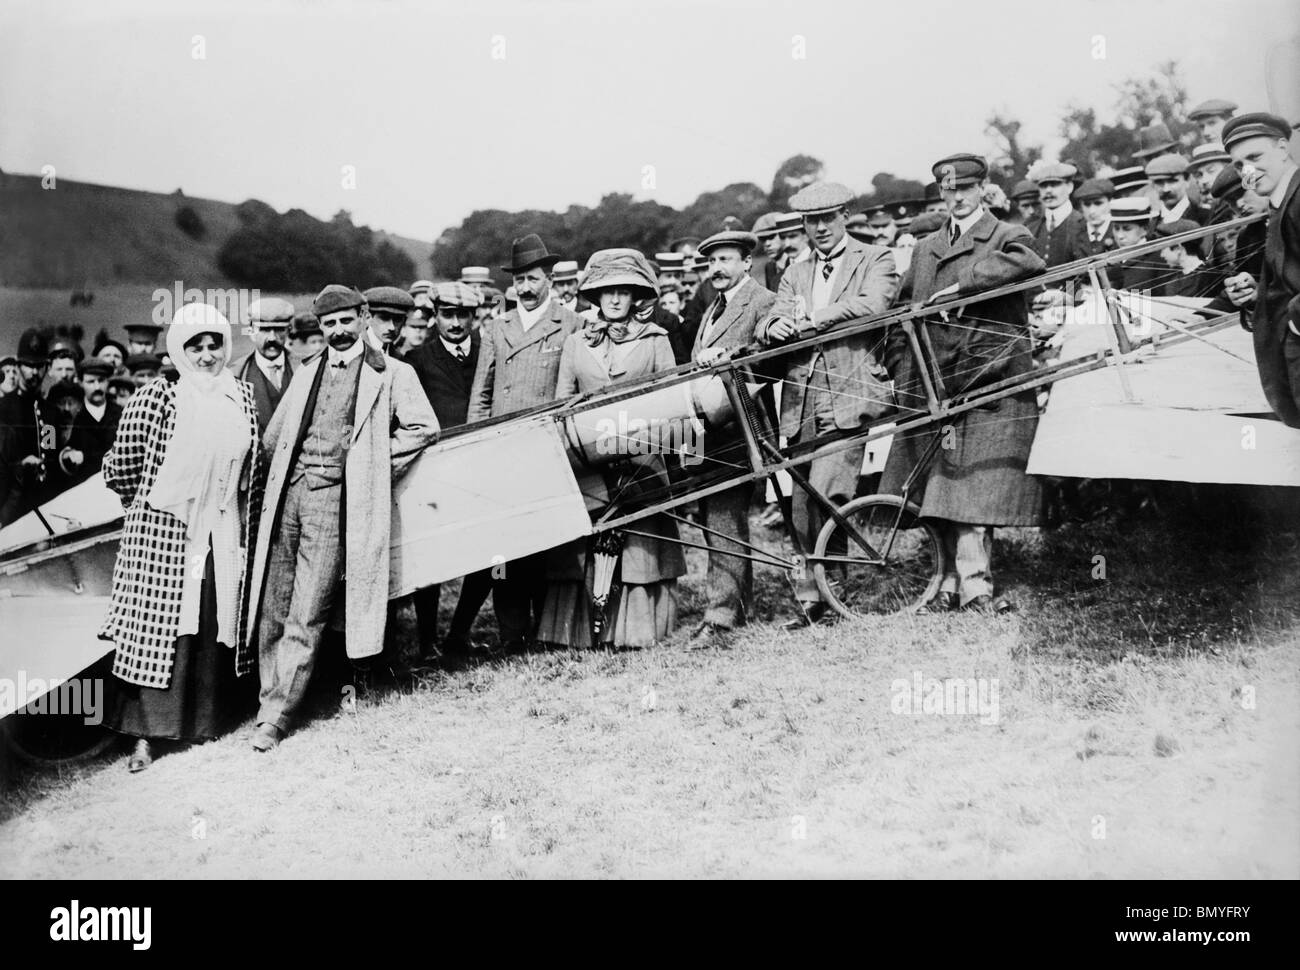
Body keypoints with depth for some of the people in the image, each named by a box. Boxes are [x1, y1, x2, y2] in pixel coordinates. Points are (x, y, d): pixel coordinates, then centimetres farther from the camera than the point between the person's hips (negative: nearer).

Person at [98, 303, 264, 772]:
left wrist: (246, 530, 15)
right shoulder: (156, 395, -9)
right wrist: (149, 503, 11)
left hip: (222, 535, 4)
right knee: (157, 627, 0)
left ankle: (206, 719, 25)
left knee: (215, 628, 11)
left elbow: (252, 469, 14)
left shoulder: (241, 395, 5)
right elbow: (120, 468, -3)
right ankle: (144, 733, 9)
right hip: (164, 530, -4)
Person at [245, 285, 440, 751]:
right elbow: (273, 435, 26)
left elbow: (423, 427, -3)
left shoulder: (392, 374, 6)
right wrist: (288, 469, 13)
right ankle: (270, 699, 15)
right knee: (272, 608, 4)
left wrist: (376, 468, -4)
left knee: (306, 616, -6)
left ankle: (277, 715, -1)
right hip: (288, 491, 5)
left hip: (334, 498, -5)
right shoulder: (306, 373, 21)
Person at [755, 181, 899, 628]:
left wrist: (807, 322, -10)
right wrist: (773, 328, -14)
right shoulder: (795, 273, 23)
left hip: (848, 396, -5)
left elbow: (871, 306, -12)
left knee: (824, 494, -18)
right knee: (801, 505, 3)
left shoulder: (875, 260, 8)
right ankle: (813, 598, 11)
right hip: (801, 401, 5)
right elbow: (766, 328, 11)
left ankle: (816, 591, -7)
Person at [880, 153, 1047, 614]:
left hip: (991, 383, -4)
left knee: (975, 491, -9)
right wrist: (904, 377, 8)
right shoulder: (925, 249, 21)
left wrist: (961, 285, -20)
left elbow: (1030, 262, -19)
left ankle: (973, 585, -5)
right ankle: (955, 583, 10)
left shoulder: (1008, 237, 6)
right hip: (934, 388, 4)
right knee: (941, 491, 3)